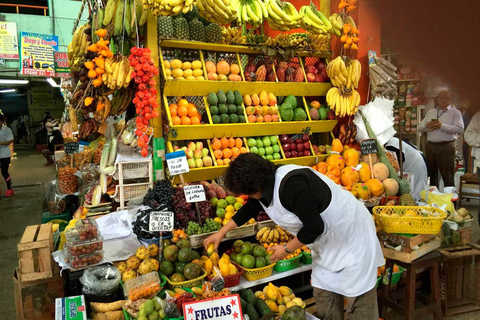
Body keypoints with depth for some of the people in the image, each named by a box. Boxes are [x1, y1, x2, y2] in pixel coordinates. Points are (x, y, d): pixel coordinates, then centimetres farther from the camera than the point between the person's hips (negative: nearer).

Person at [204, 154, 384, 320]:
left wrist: (287, 249, -14)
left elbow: (314, 227, -29)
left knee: (359, 299, 2)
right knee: (324, 297, 13)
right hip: (327, 243, 9)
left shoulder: (291, 185, -33)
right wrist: (222, 232, 18)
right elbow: (249, 209, 15)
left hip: (353, 236, -8)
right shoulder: (265, 185, -4)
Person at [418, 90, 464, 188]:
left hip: (446, 147, -5)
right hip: (430, 146, 5)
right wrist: (427, 125, -8)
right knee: (432, 174, 14)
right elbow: (419, 128, 14)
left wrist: (441, 126, -19)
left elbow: (460, 129, -13)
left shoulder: (455, 112, 1)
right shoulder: (430, 112, 17)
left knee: (447, 176, -3)